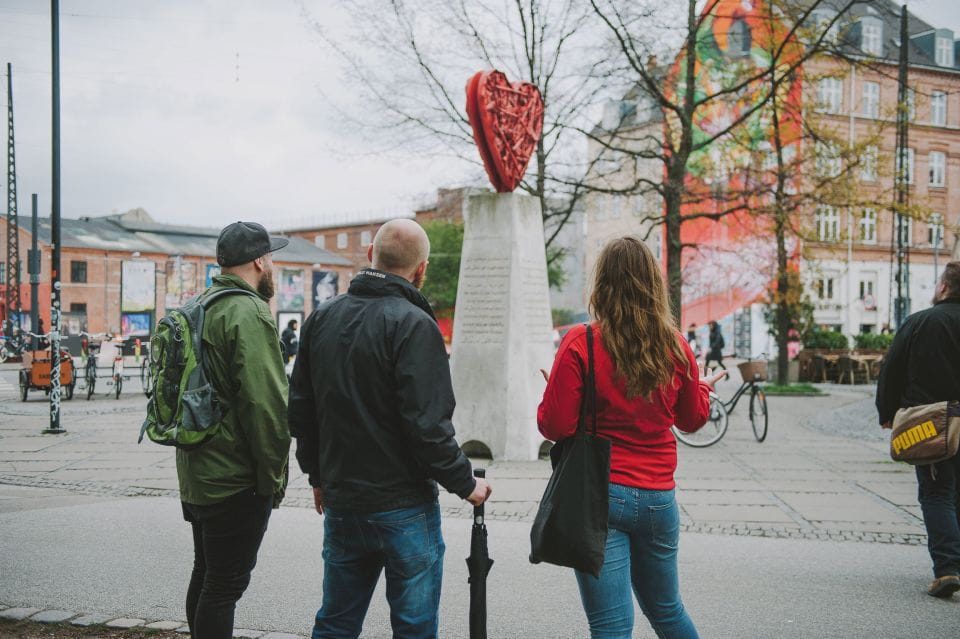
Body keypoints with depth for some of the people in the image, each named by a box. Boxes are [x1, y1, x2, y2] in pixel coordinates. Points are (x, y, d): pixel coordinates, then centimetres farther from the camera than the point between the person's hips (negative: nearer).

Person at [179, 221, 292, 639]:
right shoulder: (249, 314, -17)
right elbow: (264, 402, -24)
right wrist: (272, 475, -14)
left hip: (197, 474, 10)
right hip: (236, 479, -10)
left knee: (206, 576, 20)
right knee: (225, 586, -3)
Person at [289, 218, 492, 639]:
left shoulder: (321, 319, 6)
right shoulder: (413, 324, -15)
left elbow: (300, 410, 12)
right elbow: (428, 426, -20)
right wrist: (466, 484, -7)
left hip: (339, 505, 7)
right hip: (403, 509, -6)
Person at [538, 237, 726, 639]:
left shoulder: (581, 343, -12)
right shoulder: (675, 345, 0)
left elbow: (554, 426, -11)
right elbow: (693, 419, 14)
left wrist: (552, 390, 9)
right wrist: (703, 388, 34)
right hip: (658, 497, 4)